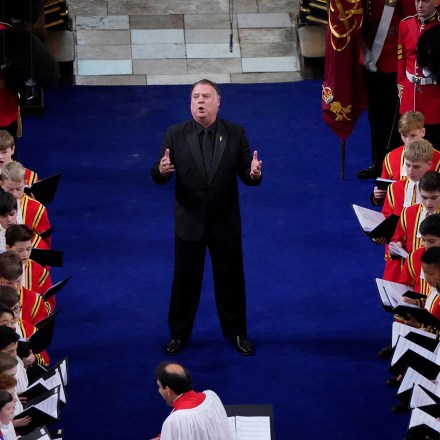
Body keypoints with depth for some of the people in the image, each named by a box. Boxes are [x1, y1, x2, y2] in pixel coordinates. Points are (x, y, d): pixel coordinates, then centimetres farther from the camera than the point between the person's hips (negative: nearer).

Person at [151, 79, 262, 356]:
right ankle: (179, 333, 27)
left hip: (225, 221, 0)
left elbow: (246, 176, -6)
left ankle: (236, 332, 28)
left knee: (231, 278, 12)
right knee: (185, 279, 11)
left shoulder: (235, 134, -4)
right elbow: (159, 177, -9)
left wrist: (254, 174, -30)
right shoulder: (176, 134, -5)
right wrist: (162, 170, -33)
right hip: (189, 221, 0)